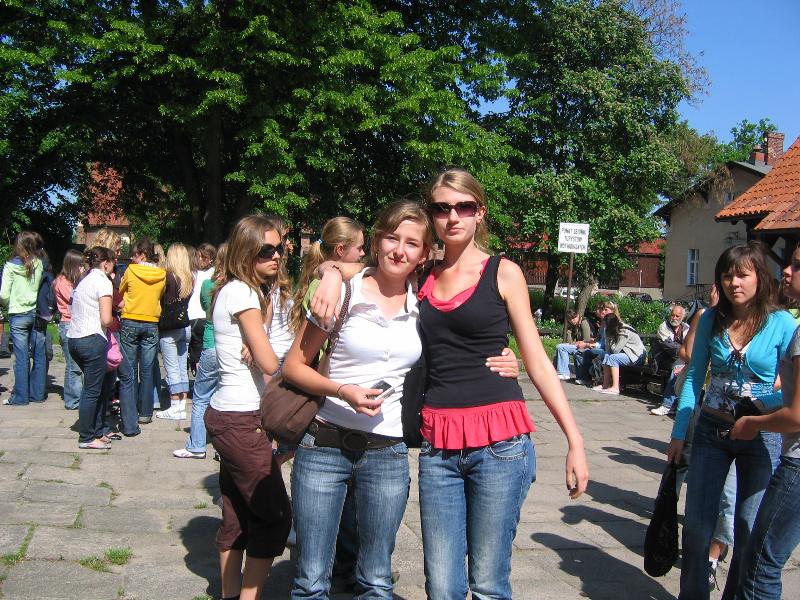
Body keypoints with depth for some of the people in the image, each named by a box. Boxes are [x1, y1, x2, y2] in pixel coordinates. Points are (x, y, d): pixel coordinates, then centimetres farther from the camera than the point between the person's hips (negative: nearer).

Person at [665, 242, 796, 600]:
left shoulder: (781, 323, -9)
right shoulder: (711, 320, -1)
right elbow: (694, 377, 4)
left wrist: (768, 404, -23)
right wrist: (679, 434, 2)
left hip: (760, 437, -2)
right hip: (711, 432, 3)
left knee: (750, 530, 5)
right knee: (697, 523, 6)